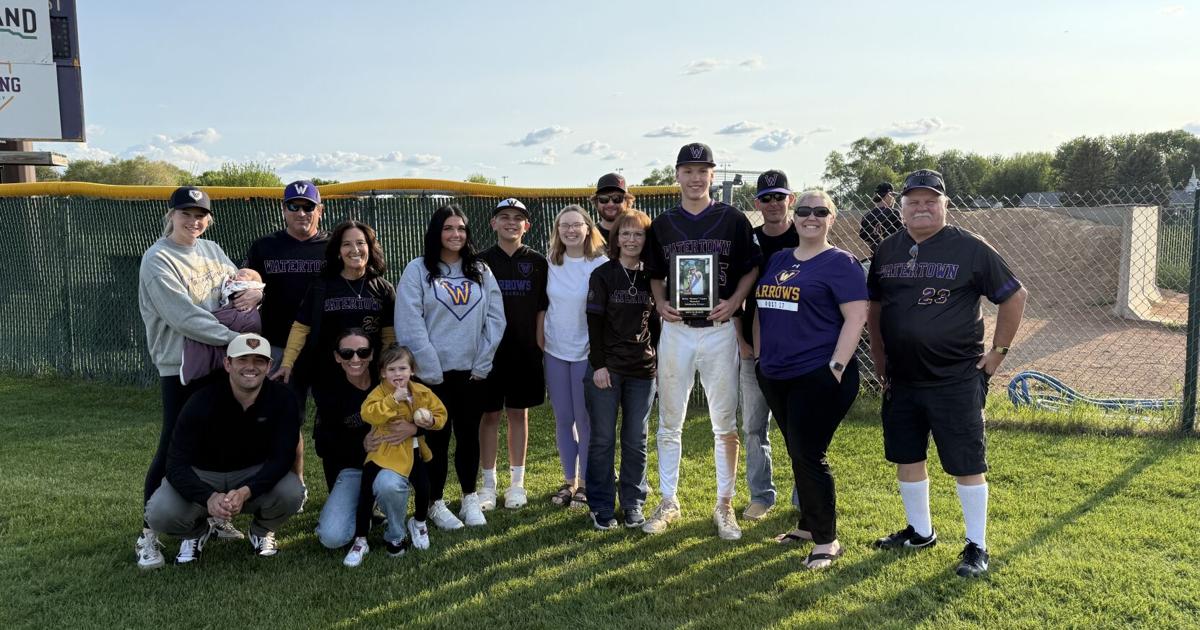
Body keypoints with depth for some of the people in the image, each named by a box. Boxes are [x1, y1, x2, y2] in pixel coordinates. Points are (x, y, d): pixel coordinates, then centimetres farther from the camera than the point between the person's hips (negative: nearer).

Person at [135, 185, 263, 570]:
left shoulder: (211, 250, 11)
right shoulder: (158, 259, -10)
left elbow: (242, 284, 14)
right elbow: (184, 316, -20)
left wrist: (257, 292, -11)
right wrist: (236, 337, -24)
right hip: (181, 368, -6)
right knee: (173, 448, -3)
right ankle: (149, 533, 10)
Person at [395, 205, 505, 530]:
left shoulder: (481, 271, 7)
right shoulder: (418, 270, -4)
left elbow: (495, 319, 3)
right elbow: (410, 323, -10)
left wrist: (482, 362, -4)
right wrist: (430, 369, -13)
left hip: (472, 370, 3)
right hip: (434, 372, -3)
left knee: (469, 435, 12)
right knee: (437, 436, 6)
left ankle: (470, 498, 27)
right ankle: (436, 503, 20)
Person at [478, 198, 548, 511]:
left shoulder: (537, 263, 4)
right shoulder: (481, 262, 1)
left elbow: (542, 309, 5)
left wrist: (540, 345, -1)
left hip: (525, 350, 1)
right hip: (489, 349, -1)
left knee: (519, 413, 9)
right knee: (489, 415, 5)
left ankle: (517, 482, 19)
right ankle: (488, 484, 16)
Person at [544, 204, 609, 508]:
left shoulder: (601, 264, -9)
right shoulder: (550, 264, 3)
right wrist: (540, 341, 11)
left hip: (586, 351, -4)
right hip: (555, 350, 4)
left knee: (585, 419, 3)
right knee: (562, 419, 11)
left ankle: (586, 482, 18)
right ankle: (569, 480, 24)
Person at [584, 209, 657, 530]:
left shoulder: (651, 277, 7)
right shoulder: (602, 275, -1)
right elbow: (594, 322, -5)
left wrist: (660, 363, 7)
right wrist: (598, 365, -10)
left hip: (643, 371, 3)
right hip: (606, 368, -2)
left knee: (636, 441, 9)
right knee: (602, 439, 4)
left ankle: (633, 503, 20)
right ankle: (600, 506, 14)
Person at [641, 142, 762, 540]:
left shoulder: (733, 220, 1)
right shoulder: (662, 225, 8)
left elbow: (752, 268, 4)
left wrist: (734, 301, -12)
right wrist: (660, 304, -4)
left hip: (719, 329, -2)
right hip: (675, 330, 2)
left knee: (725, 424, 4)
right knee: (669, 423, 7)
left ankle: (724, 505, 16)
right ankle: (668, 502, 20)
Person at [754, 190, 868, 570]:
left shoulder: (840, 263, -6)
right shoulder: (777, 261, 14)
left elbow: (856, 317, -13)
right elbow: (760, 309, 20)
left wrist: (836, 367, -18)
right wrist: (760, 354, 13)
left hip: (818, 378, -7)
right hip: (775, 377, 7)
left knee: (808, 456, -5)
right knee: (798, 454, 15)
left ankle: (826, 540, 10)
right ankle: (808, 525, 30)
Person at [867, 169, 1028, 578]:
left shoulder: (970, 249, -7)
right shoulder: (887, 251, 7)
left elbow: (1015, 296, -2)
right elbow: (874, 307, 18)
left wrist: (998, 351, -3)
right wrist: (880, 361, 13)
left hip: (957, 380, -5)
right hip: (901, 379, 6)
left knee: (967, 464, 1)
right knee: (906, 457, 14)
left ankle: (976, 546, 15)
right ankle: (920, 532, 32)